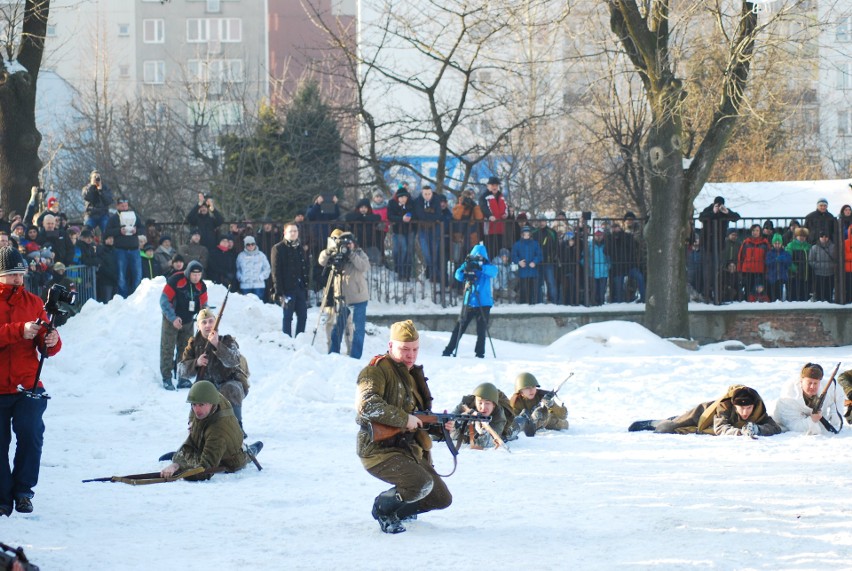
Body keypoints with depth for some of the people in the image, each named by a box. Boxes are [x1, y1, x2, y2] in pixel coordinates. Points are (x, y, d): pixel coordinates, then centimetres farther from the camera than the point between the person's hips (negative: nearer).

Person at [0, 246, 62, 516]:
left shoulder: (33, 302, 11)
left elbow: (46, 348, 6)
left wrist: (52, 341, -16)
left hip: (28, 385, 2)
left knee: (30, 434, -13)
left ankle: (22, 490, 3)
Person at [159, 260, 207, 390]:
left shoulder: (201, 286, -3)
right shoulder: (175, 281, -21)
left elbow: (203, 305, 8)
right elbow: (164, 300, -19)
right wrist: (173, 318, -25)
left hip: (188, 322, 5)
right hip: (171, 321, -5)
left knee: (185, 350, 9)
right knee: (167, 349, -6)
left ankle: (183, 378, 17)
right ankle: (166, 379, -3)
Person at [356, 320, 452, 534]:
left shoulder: (413, 374, 18)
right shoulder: (376, 371, -11)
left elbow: (421, 418, 25)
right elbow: (368, 406, -28)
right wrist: (405, 419, -24)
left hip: (410, 450, 9)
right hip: (379, 450, -9)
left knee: (441, 498, 8)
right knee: (421, 484, -30)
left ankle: (396, 512, 27)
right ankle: (382, 508, -4)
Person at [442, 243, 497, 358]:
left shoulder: (487, 267, 2)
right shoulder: (468, 266, 7)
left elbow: (493, 271, -19)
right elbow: (458, 276, -5)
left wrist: (480, 267, -33)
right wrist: (465, 268, -25)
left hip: (484, 303, -1)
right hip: (469, 302, 1)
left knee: (481, 329, -1)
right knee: (459, 327, 0)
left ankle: (480, 352, 8)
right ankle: (449, 350, 5)